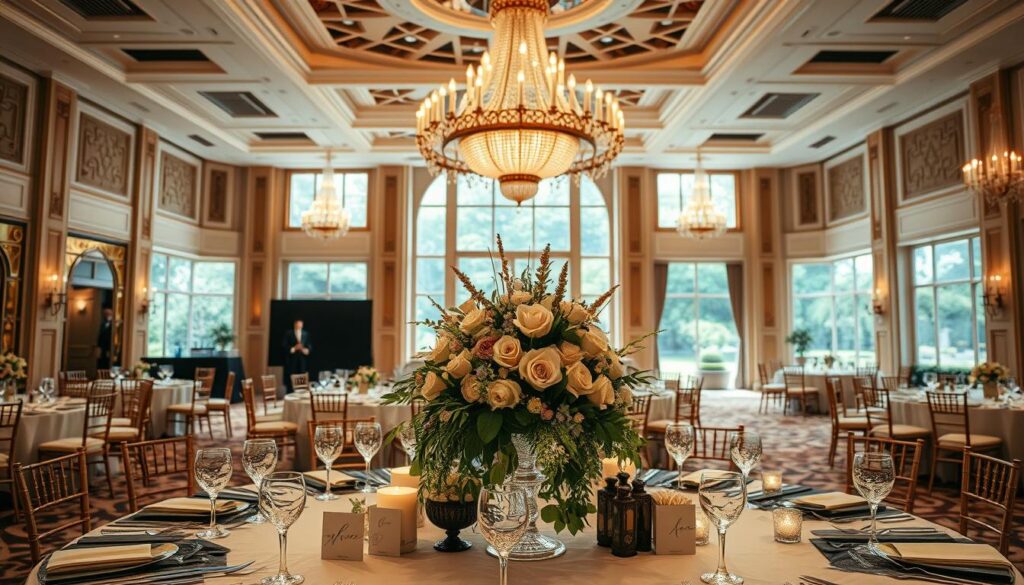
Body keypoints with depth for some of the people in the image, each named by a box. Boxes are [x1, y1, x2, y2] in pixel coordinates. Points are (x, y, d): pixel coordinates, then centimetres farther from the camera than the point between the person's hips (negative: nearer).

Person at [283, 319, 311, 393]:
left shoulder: (306, 334, 11)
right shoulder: (288, 334, 3)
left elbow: (309, 346, 11)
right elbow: (285, 346, -2)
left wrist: (306, 350, -9)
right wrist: (294, 348, -15)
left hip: (302, 360, 3)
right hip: (291, 360, -3)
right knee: (290, 379, -4)